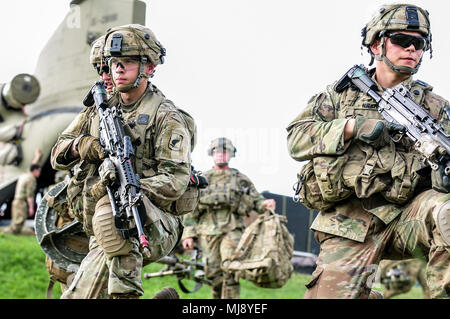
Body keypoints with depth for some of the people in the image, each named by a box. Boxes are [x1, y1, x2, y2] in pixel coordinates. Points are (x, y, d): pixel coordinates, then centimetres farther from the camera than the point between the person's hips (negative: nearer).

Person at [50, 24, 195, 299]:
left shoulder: (166, 116, -4)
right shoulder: (99, 109, 14)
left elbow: (176, 179, -15)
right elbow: (58, 156, 13)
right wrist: (80, 146, -11)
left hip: (154, 227, -6)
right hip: (107, 235, 6)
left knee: (109, 209, -38)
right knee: (78, 294, -7)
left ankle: (127, 292, -32)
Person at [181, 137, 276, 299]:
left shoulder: (240, 179, 13)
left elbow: (255, 199, 11)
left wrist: (265, 204, -13)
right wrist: (188, 234, 5)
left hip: (232, 229, -2)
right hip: (208, 232, 2)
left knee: (230, 270, -17)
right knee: (214, 274, 1)